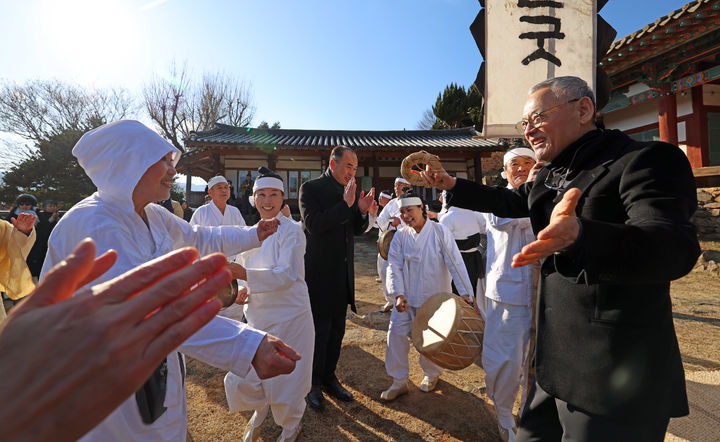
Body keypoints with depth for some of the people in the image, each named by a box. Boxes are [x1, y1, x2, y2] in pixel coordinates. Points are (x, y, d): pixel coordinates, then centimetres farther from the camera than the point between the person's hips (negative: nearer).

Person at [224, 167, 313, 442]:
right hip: (257, 318, 5)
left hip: (289, 318, -5)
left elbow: (287, 275, -24)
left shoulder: (291, 231, -13)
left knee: (285, 386, 6)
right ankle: (260, 412, 43)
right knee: (242, 383, 8)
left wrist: (244, 274, -34)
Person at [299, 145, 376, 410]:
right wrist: (346, 204, -26)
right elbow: (313, 225, -22)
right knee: (319, 330, 4)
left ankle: (329, 378, 33)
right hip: (319, 271, -6)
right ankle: (314, 384, 24)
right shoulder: (311, 188, -9)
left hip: (343, 272, 7)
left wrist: (362, 212, -10)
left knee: (337, 328, 16)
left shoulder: (349, 191, 8)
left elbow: (357, 230, 10)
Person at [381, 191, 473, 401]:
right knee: (396, 333, -2)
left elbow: (455, 262, -11)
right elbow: (394, 266, -5)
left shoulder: (440, 232, -9)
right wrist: (398, 294, -16)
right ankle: (399, 381, 16)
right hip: (407, 297, 3)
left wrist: (465, 292, -18)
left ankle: (431, 374, 38)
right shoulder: (400, 236, -1)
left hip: (434, 297, -2)